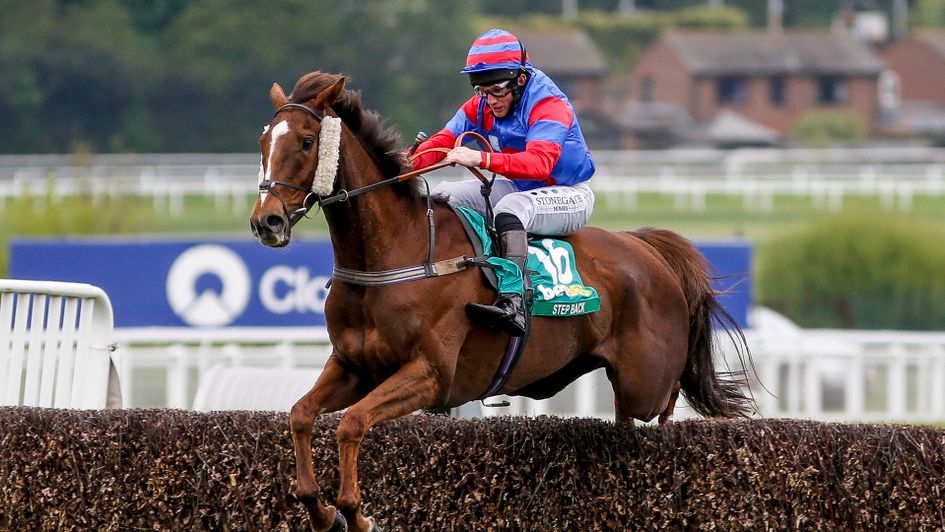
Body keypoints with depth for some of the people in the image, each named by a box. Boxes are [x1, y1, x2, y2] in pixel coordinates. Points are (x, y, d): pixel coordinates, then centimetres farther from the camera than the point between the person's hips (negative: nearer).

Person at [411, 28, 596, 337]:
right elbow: (444, 141, -11)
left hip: (568, 196, -8)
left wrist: (482, 159, -53)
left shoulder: (549, 105, -24)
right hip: (519, 189, 8)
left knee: (511, 206, -38)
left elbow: (539, 162, -40)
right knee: (441, 196, -2)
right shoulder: (481, 106, -2)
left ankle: (513, 305, -51)